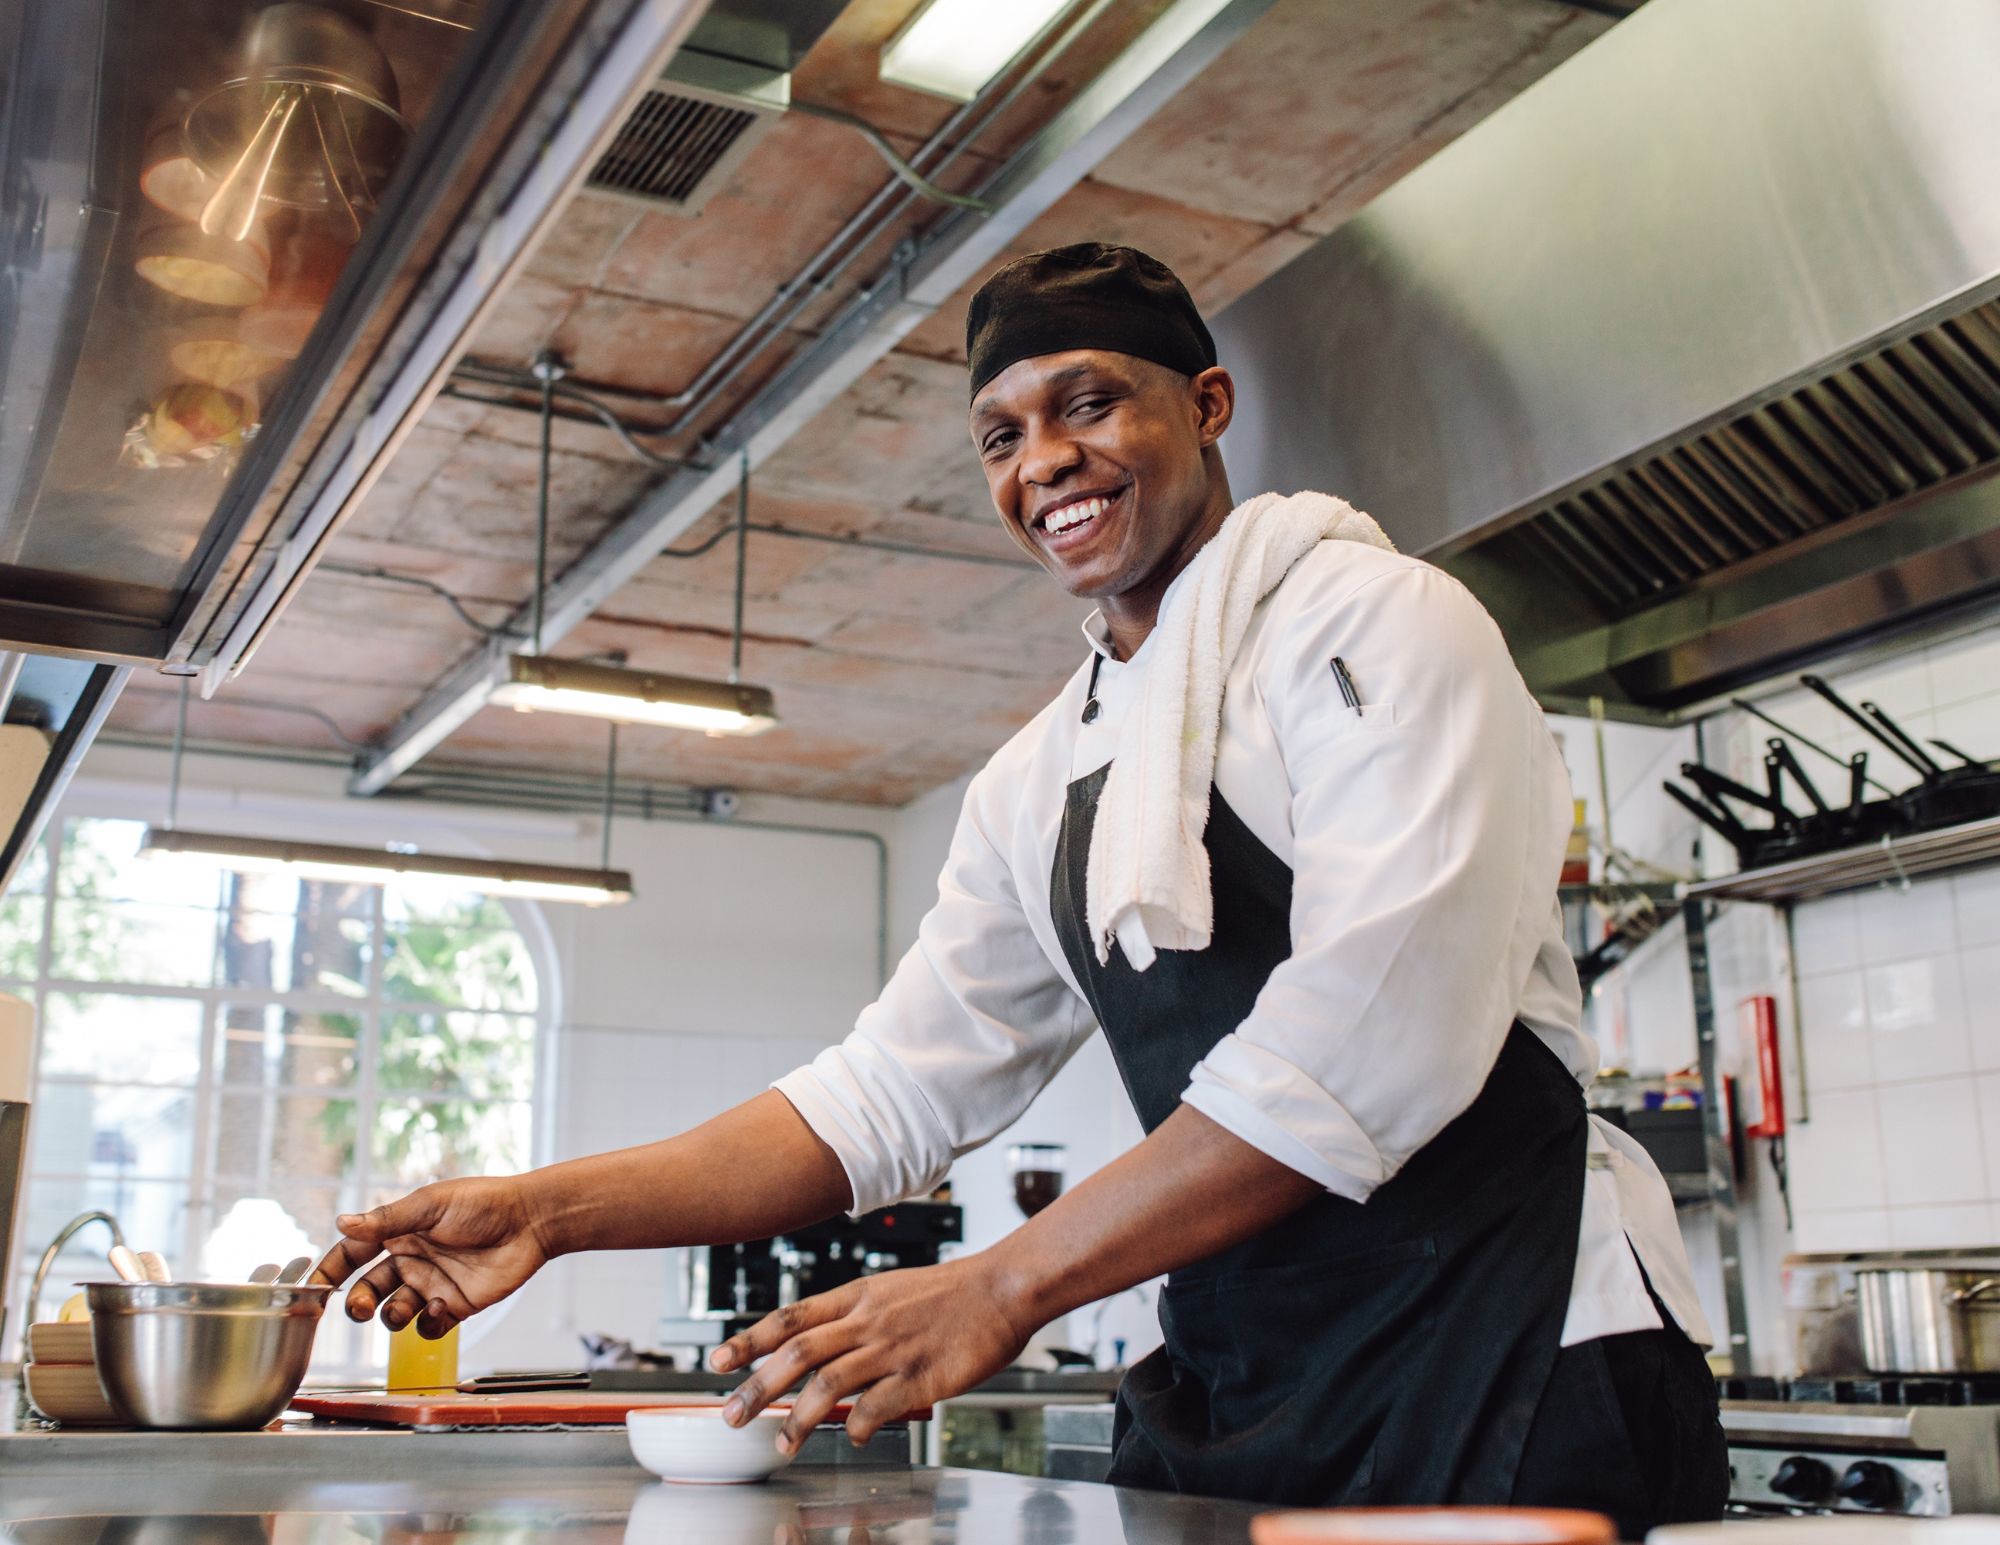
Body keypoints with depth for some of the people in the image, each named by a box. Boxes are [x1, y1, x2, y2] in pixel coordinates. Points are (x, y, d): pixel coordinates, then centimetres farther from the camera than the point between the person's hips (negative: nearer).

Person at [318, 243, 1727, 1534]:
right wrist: (556, 1210, 1)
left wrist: (1004, 1287, -22)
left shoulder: (1373, 620, -9)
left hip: (1510, 1353, -5)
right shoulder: (1038, 782, 12)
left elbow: (1376, 1031, -21)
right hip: (1240, 1392, 6)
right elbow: (896, 1088, 11)